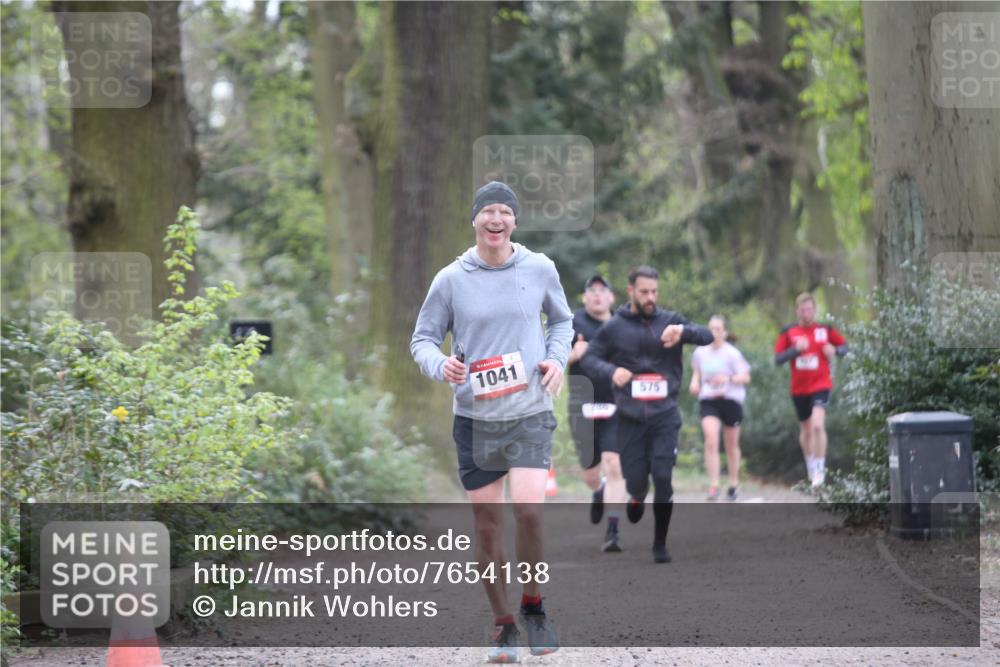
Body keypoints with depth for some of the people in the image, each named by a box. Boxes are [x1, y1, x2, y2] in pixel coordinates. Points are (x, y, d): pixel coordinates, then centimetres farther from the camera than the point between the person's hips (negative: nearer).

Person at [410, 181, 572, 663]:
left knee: (529, 510, -19)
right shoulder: (451, 279, -2)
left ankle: (533, 607, 4)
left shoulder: (540, 269, 1)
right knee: (486, 524, 4)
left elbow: (561, 320, 18)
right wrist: (439, 366, -16)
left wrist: (557, 358, -1)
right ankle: (503, 626, 19)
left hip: (530, 414, -1)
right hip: (474, 418, 1)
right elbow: (422, 339, 5)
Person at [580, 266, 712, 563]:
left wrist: (683, 331, -27)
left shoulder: (669, 321, 3)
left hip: (665, 415, 0)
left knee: (663, 478, -10)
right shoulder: (614, 327, 2)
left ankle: (660, 545, 3)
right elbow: (588, 358, 3)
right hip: (630, 416, 0)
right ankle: (637, 499, 41)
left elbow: (707, 336, -6)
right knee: (635, 480, 2)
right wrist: (611, 370, -18)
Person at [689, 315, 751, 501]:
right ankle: (713, 485, -18)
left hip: (731, 400, -1)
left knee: (731, 445, 12)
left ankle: (734, 484, 30)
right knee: (711, 441, -18)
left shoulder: (732, 353, -10)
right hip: (708, 401, 1)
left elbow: (746, 377, -9)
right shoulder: (700, 352, 2)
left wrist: (728, 379, -26)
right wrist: (695, 382, 1)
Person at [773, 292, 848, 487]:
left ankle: (820, 470, -12)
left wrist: (834, 350, -11)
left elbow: (844, 346, 12)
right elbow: (777, 359, -3)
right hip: (799, 388, 3)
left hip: (821, 385, -3)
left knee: (818, 425, -22)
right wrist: (796, 349, -19)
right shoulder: (788, 332, 1)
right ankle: (811, 468, 34)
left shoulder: (825, 330, 0)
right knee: (806, 430, 14)